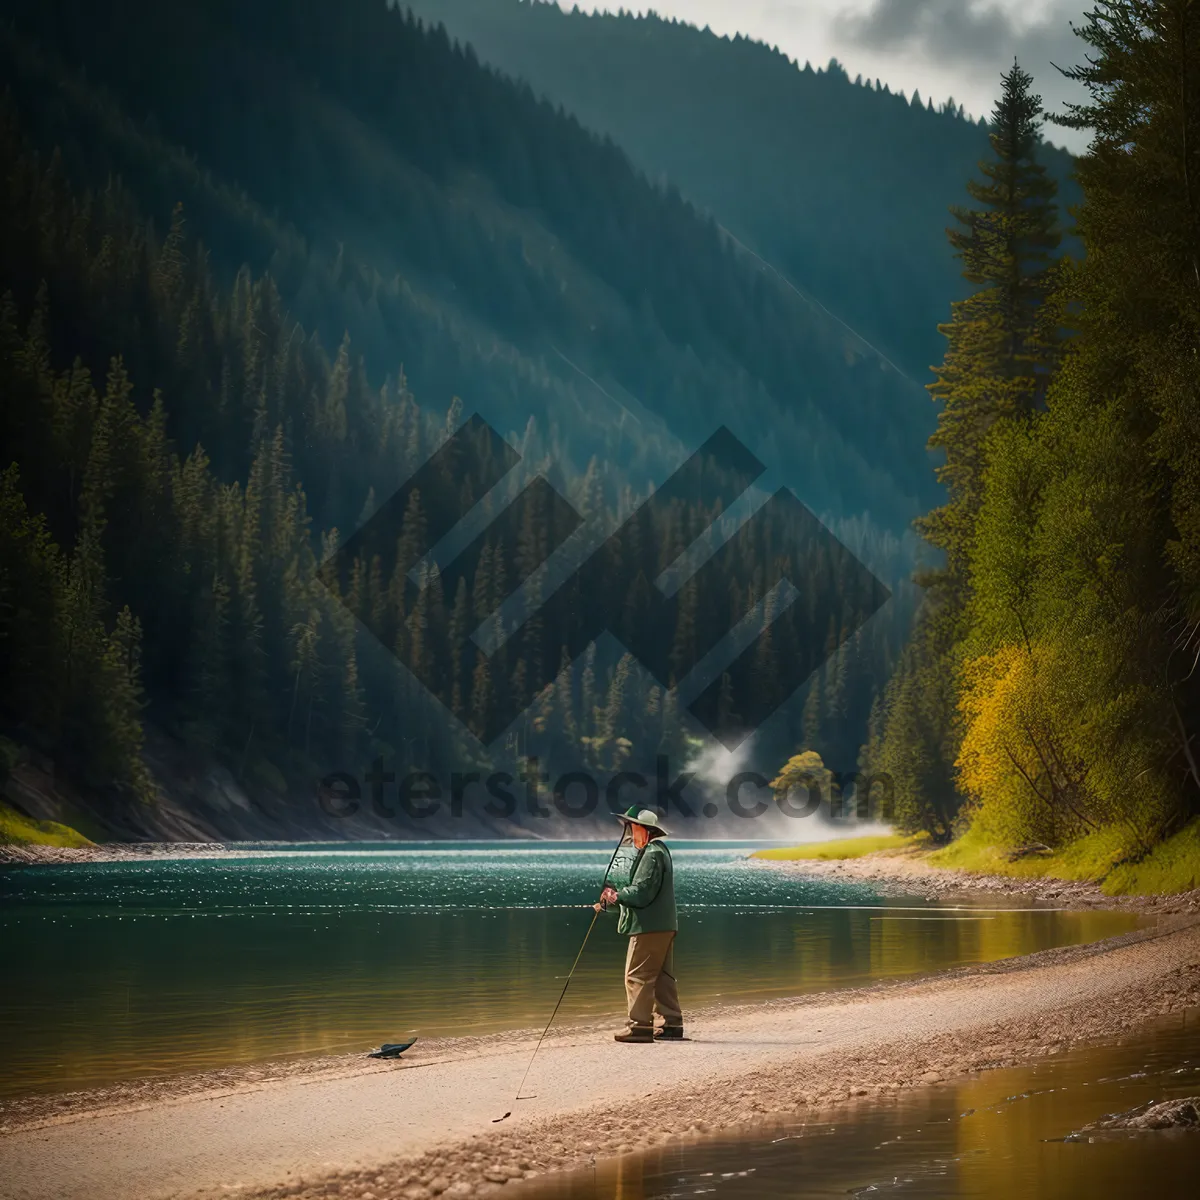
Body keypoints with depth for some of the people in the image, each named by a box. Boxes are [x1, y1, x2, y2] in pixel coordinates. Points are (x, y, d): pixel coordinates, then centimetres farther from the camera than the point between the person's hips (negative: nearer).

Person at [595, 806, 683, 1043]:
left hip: (649, 926, -11)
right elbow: (642, 890, 19)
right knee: (663, 977, 12)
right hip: (663, 926, 11)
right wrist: (614, 897, 11)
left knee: (637, 976, -8)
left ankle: (640, 1026, -9)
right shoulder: (659, 851, 19)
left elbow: (641, 892, -21)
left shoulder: (652, 854, -15)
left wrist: (616, 895, -8)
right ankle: (672, 1024, 13)